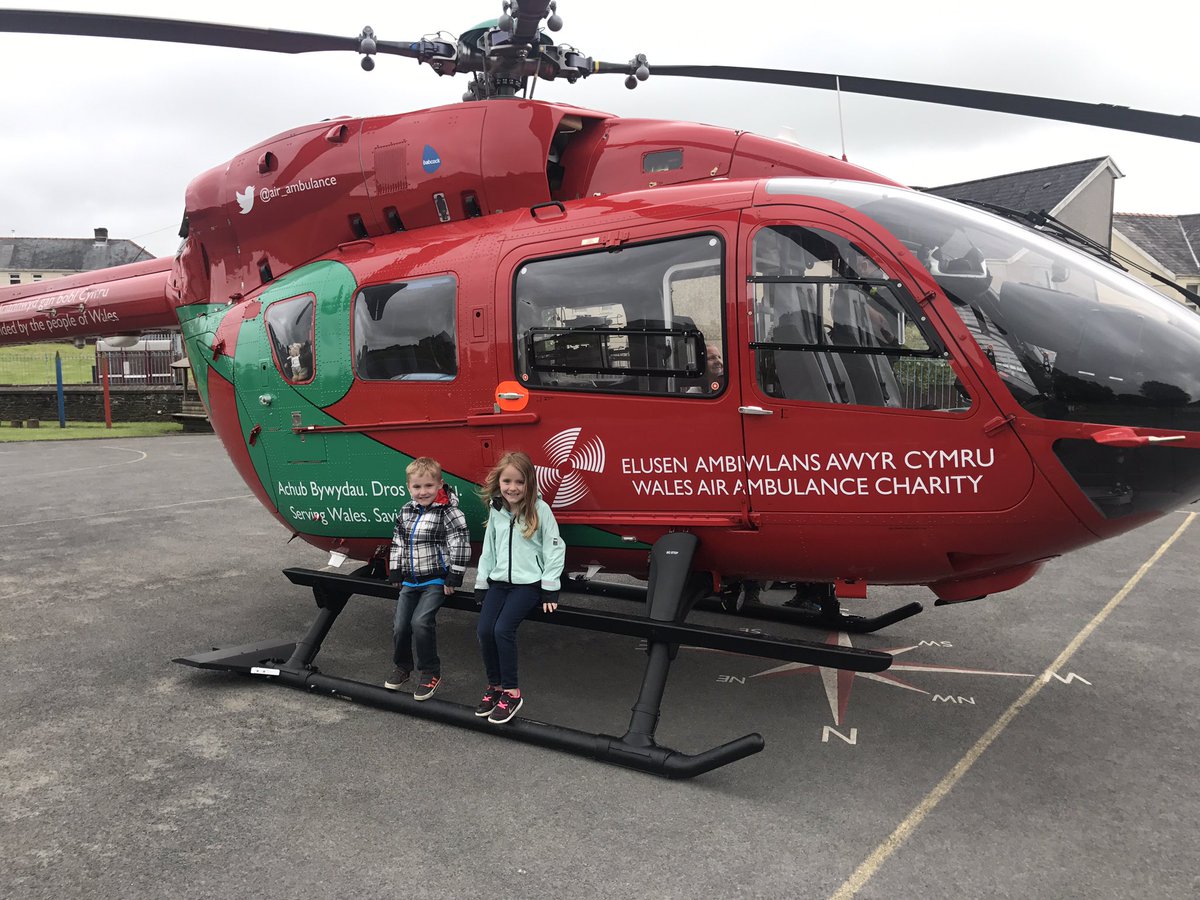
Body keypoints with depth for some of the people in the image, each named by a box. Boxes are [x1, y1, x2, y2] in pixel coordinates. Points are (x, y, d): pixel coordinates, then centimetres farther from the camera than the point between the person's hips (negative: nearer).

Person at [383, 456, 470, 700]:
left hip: (436, 581, -6)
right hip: (410, 580, 6)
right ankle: (402, 666, 30)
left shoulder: (449, 513, -15)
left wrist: (453, 579, -17)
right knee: (400, 625, 4)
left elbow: (460, 548, -17)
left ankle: (431, 673, -2)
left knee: (421, 621, -20)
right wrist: (395, 573, 11)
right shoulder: (406, 512, 5)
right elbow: (398, 544, 13)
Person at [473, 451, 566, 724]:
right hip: (499, 580, 5)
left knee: (503, 629, -21)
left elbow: (554, 549, -8)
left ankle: (511, 691, -7)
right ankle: (495, 685, 7)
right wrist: (481, 584, 11)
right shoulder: (495, 510, 6)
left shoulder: (540, 509, -10)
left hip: (529, 582, -5)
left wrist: (549, 589, -10)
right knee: (484, 630, -12)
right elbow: (488, 549, 14)